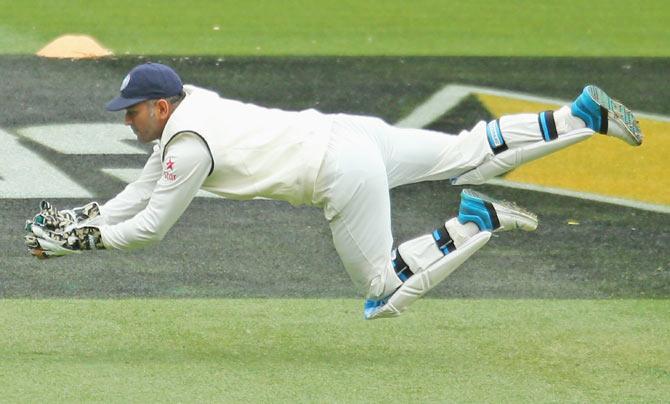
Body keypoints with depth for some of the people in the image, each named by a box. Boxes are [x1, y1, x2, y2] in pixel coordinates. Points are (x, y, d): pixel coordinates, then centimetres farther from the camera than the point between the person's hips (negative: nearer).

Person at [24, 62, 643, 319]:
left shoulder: (188, 144, -15)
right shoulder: (189, 104, 11)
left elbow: (149, 227, -8)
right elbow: (141, 193, 21)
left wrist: (77, 240, 1)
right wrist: (76, 218, 16)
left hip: (343, 173, -9)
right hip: (351, 130, 9)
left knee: (385, 294, -3)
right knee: (472, 153, 17)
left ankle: (475, 224, -9)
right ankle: (583, 116, 14)